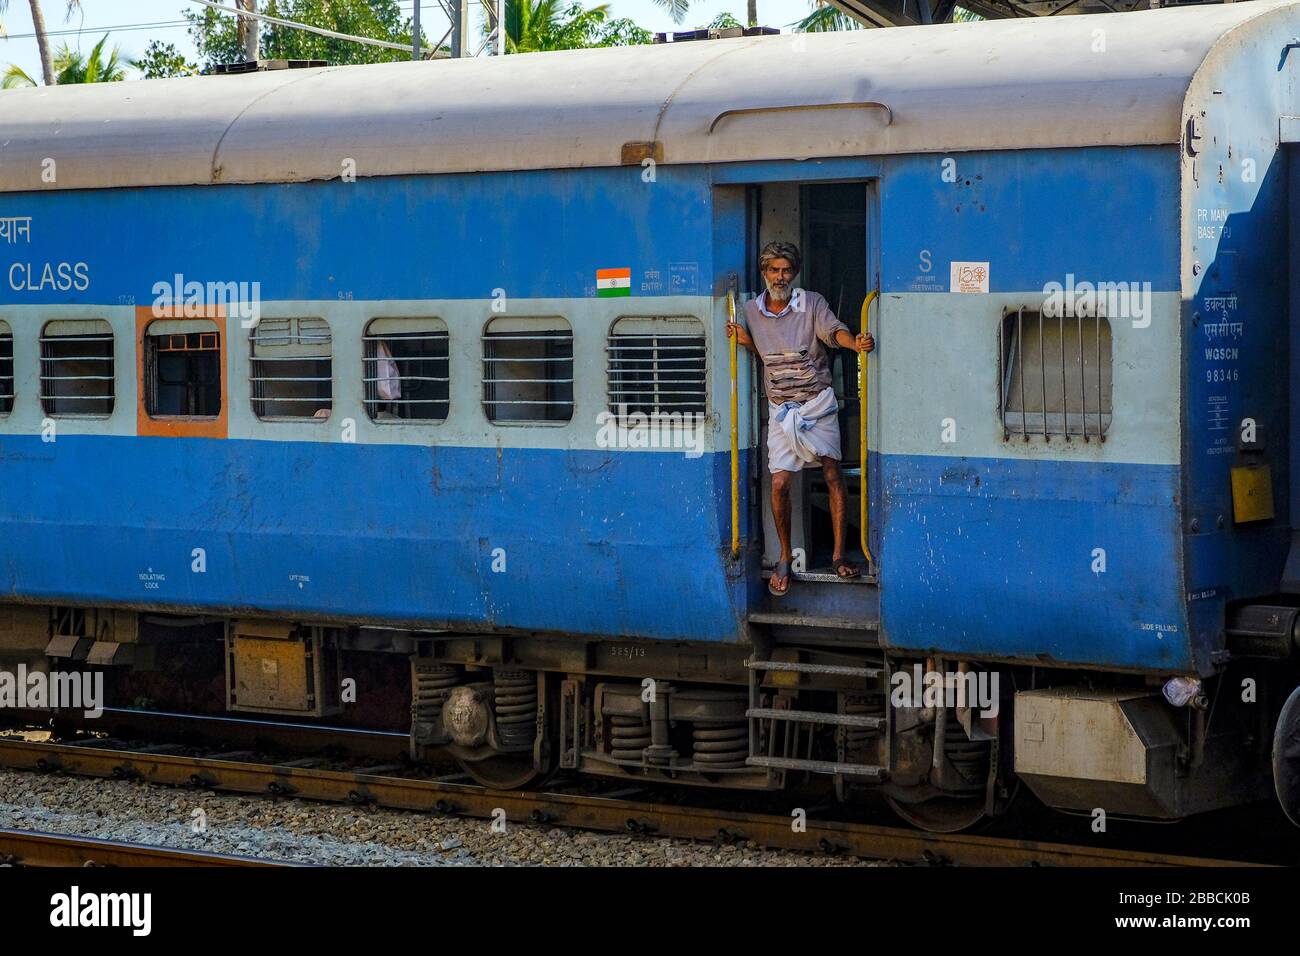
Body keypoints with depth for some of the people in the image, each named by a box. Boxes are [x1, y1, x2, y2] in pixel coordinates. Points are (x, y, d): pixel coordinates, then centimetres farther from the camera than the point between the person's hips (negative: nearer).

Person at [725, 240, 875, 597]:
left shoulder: (811, 303, -4)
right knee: (779, 483, -6)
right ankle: (784, 558, 8)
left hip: (817, 402, -2)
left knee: (833, 475, -7)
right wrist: (745, 340, -5)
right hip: (780, 406, 2)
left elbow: (833, 329, -21)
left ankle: (839, 555, 0)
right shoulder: (752, 310, 5)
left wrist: (855, 342, -42)